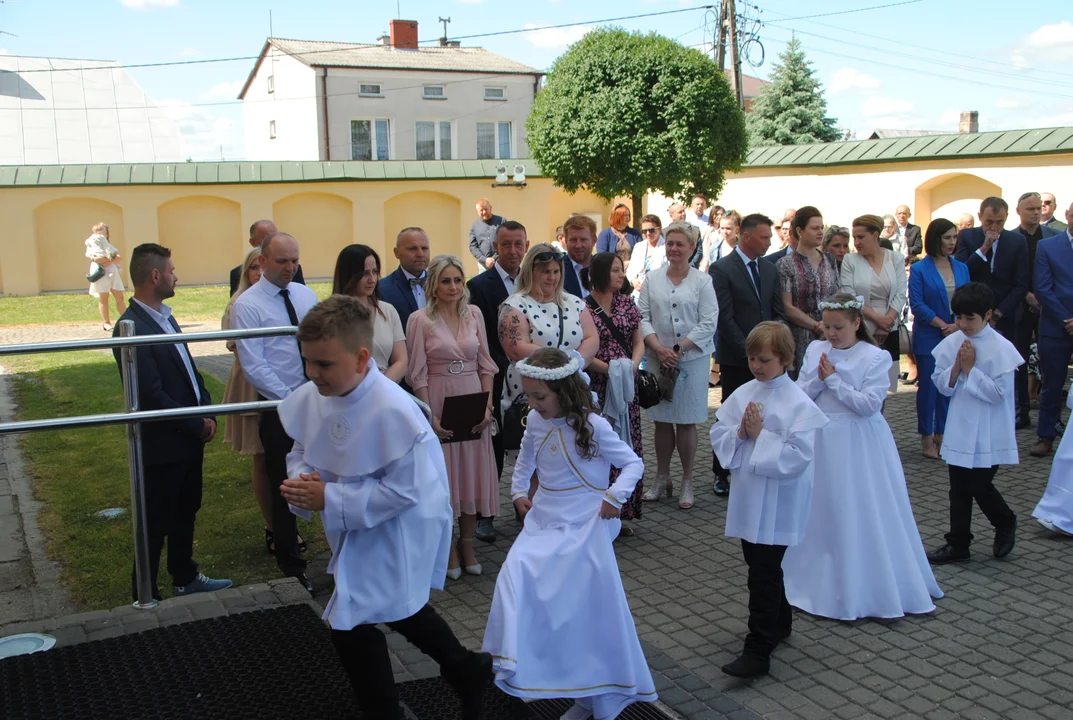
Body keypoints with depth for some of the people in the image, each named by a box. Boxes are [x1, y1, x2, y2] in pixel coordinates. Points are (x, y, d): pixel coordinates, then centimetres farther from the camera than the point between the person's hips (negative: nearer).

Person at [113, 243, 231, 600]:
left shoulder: (164, 317, 7)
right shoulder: (131, 328, -23)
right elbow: (152, 396, -25)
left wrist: (207, 412, -1)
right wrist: (197, 425, -15)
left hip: (189, 439, 9)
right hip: (161, 445, -9)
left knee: (185, 513, 23)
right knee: (156, 524, 6)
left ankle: (185, 578, 40)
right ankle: (146, 596, 22)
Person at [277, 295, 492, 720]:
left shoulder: (393, 411, -32)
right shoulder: (310, 398, -11)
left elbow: (403, 491, -29)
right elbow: (301, 452, 5)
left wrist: (330, 499, -28)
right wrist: (302, 483, -18)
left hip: (397, 530, -8)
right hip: (359, 528, 9)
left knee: (351, 626, -6)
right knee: (400, 610, 27)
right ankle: (467, 671, 50)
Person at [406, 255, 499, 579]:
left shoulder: (474, 314, 5)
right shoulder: (420, 320, -6)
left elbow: (486, 363, 7)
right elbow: (418, 373, -7)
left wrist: (488, 406, -2)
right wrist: (430, 416, -13)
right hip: (439, 405, -3)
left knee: (473, 472, 8)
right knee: (443, 474, 4)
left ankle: (467, 543, 23)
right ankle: (448, 548, 17)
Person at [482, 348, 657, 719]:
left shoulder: (592, 425, -15)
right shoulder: (535, 421, 0)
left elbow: (633, 463, -8)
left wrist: (615, 495, -20)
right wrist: (519, 492, 11)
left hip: (584, 526, -5)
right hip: (544, 521, 5)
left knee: (589, 606, 2)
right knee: (514, 579, -16)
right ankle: (517, 668, -1)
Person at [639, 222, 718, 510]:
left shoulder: (702, 281, -1)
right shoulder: (652, 279, 6)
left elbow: (708, 324, -6)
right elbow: (643, 317, 2)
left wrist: (678, 349, -14)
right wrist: (659, 349, -12)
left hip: (691, 359, -2)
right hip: (658, 359, 2)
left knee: (686, 421, 3)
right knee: (661, 420, 9)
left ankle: (687, 482, 15)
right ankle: (662, 478, 22)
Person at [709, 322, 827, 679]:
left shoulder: (799, 404, -15)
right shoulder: (743, 393, 3)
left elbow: (797, 457, -21)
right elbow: (717, 435, 4)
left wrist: (760, 435, -20)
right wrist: (740, 433, -14)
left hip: (777, 505, -7)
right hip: (748, 498, 7)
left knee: (763, 573, -4)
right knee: (762, 565, 21)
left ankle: (758, 651, 3)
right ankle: (779, 624, 42)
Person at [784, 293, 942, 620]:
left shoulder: (876, 358, -9)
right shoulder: (815, 350, 5)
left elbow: (869, 404, -16)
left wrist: (833, 379, -15)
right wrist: (818, 379, -15)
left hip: (859, 446, -4)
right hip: (822, 442, 5)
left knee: (863, 516, 1)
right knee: (820, 513, 12)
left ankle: (866, 586, 14)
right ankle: (822, 579, 29)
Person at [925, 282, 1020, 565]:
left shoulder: (1001, 348, -14)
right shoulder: (952, 343, 1)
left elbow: (998, 393, -18)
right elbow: (942, 385, 4)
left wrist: (970, 368, -18)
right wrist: (957, 366, -13)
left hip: (988, 434, -5)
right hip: (960, 430, 5)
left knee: (980, 486, 1)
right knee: (959, 490, 10)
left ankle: (1006, 524, 30)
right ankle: (958, 545, 21)